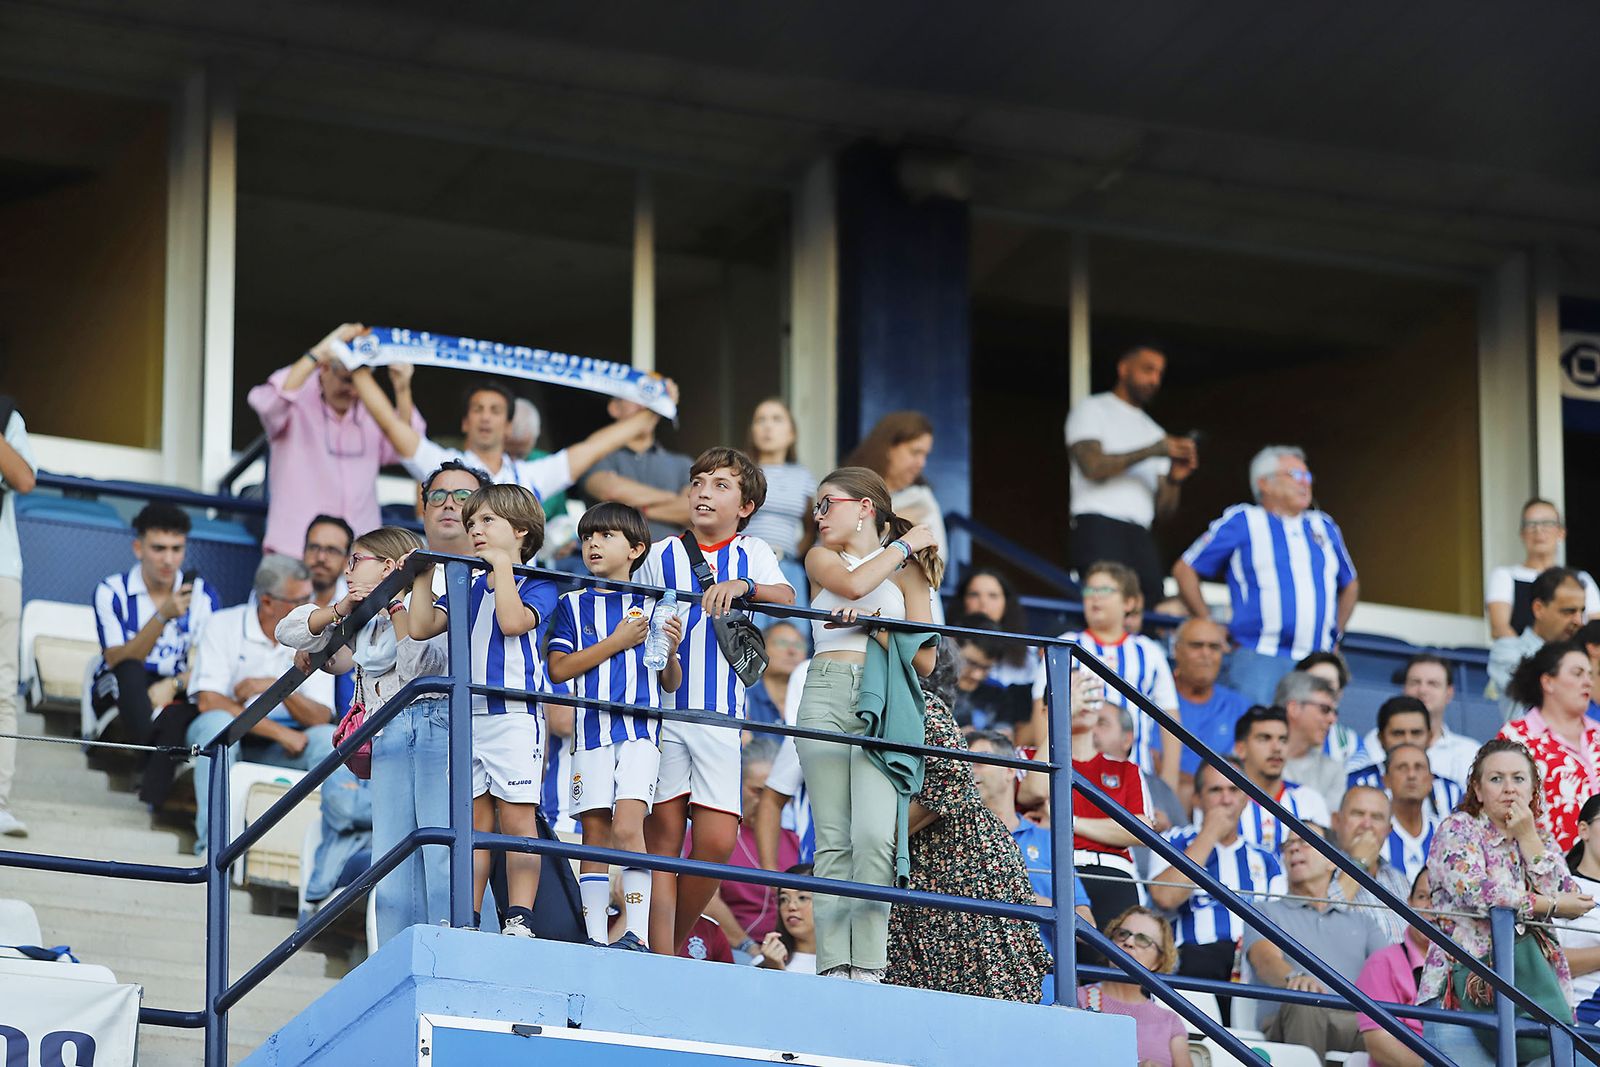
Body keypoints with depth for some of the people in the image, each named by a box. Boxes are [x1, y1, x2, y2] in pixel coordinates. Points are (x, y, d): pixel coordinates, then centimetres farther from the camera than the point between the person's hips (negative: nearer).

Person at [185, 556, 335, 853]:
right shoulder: (224, 625, -8)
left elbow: (320, 717, -8)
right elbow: (208, 701, -19)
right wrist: (280, 732, -23)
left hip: (283, 742, 3)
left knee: (329, 737, -25)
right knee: (219, 721, -36)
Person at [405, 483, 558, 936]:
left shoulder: (537, 585, 2)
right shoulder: (467, 588, 19)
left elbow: (513, 621, -17)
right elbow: (420, 627, 12)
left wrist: (503, 565, -11)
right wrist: (424, 577, 9)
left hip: (514, 714, -6)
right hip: (466, 715, 6)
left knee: (517, 816, -8)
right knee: (474, 820, 5)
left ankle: (519, 920, -10)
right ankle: (467, 921, 4)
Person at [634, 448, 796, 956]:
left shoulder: (752, 554, 12)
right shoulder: (661, 556, 11)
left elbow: (785, 597, -7)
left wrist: (742, 585, -26)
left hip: (720, 716, 0)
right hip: (662, 707, 0)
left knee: (717, 841, -10)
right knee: (663, 836, -6)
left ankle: (676, 940, 10)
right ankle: (660, 958, -6)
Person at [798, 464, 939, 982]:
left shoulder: (907, 571, 15)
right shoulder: (822, 558, 19)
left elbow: (924, 659, 8)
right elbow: (853, 584, -5)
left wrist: (875, 626, -5)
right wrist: (903, 544, 5)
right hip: (825, 700, 2)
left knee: (874, 835, -17)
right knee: (833, 841, -6)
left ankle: (868, 965, -18)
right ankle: (834, 964, -10)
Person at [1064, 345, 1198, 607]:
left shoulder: (1154, 432, 26)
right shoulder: (1091, 410, 11)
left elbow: (1163, 509, 19)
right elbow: (1092, 465, -9)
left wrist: (1174, 479, -3)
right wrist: (1151, 452, -10)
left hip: (1140, 536, 6)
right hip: (1098, 527, -6)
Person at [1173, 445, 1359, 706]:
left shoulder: (1325, 527, 20)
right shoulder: (1241, 522, 5)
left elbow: (1350, 585, 35)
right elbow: (1184, 570, 6)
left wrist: (1335, 634, 21)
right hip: (1258, 662, -5)